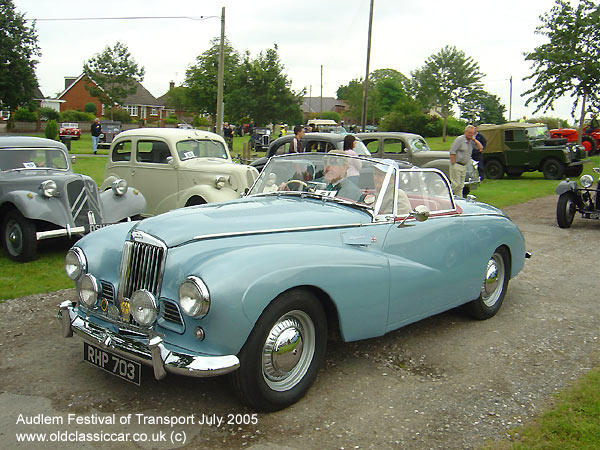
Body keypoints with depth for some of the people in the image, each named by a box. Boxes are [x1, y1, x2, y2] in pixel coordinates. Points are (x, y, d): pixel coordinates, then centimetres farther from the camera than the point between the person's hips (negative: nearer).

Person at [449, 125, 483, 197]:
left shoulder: (471, 141, 11)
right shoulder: (459, 139, -11)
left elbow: (480, 147, 6)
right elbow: (452, 152, -15)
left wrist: (474, 139, -3)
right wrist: (453, 164, -18)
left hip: (464, 166, 7)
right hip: (456, 165, -7)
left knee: (461, 185, 10)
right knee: (455, 185, -10)